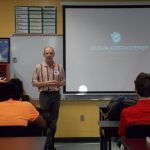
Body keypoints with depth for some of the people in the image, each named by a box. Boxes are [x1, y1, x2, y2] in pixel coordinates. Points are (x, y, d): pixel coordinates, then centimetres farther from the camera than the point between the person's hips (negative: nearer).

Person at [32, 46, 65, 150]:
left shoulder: (59, 67, 3)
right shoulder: (39, 67, -2)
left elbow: (63, 81, 9)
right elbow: (34, 82, -2)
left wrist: (58, 83, -14)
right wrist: (45, 83, -17)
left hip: (56, 95, 2)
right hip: (44, 95, -2)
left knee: (54, 120, 7)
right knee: (45, 119, -2)